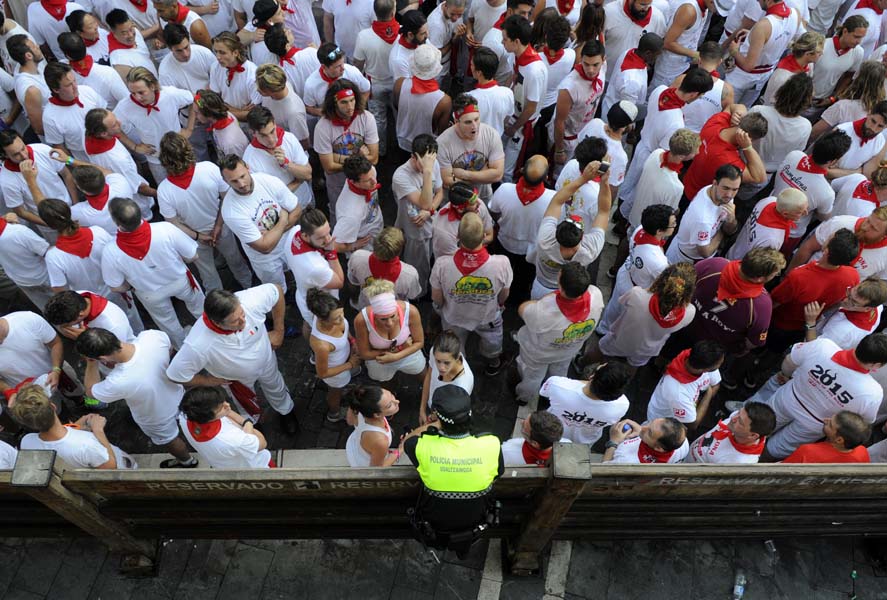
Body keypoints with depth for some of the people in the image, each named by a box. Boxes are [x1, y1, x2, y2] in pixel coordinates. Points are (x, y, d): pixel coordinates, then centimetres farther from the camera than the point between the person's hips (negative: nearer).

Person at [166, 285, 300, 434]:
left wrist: (278, 331, -15)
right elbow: (176, 375, -30)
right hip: (236, 380, -2)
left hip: (266, 359, 2)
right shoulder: (198, 345, -46)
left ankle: (286, 411, 66)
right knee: (246, 407, 29)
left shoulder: (250, 301, -42)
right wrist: (211, 381, -16)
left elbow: (276, 291, -22)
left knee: (276, 388, 32)